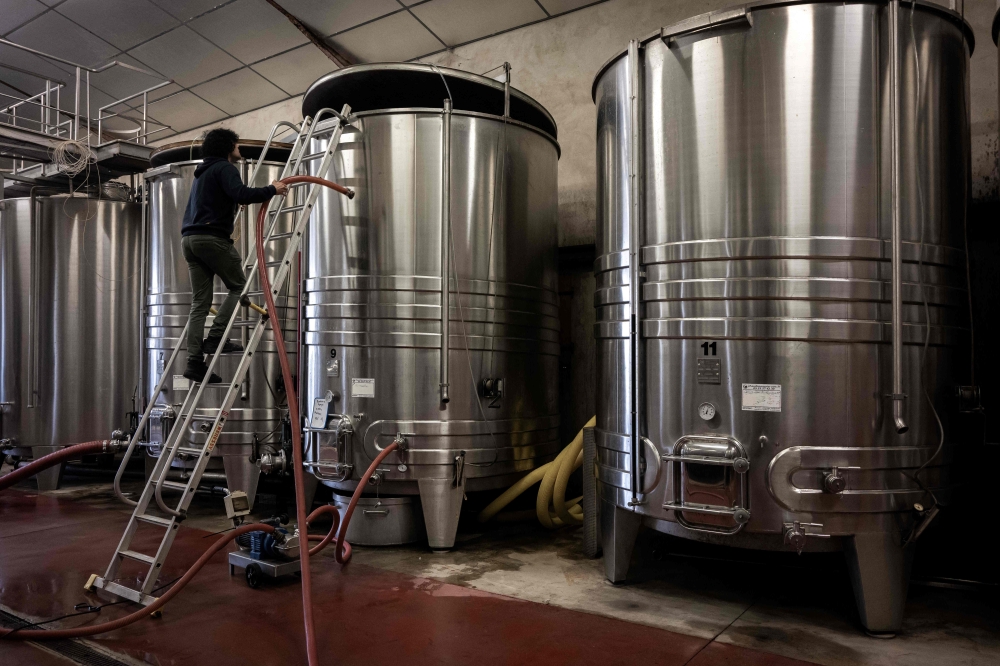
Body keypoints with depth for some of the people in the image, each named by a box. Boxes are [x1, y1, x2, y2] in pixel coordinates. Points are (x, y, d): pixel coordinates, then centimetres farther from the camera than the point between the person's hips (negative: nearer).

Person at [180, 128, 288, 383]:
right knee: (239, 285, 5)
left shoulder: (203, 173, 28)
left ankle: (194, 361, -1)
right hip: (212, 237, -9)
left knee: (200, 301, 4)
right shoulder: (224, 168, -2)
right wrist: (272, 189, -9)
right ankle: (215, 338, -6)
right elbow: (241, 194, -20)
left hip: (190, 239, 9)